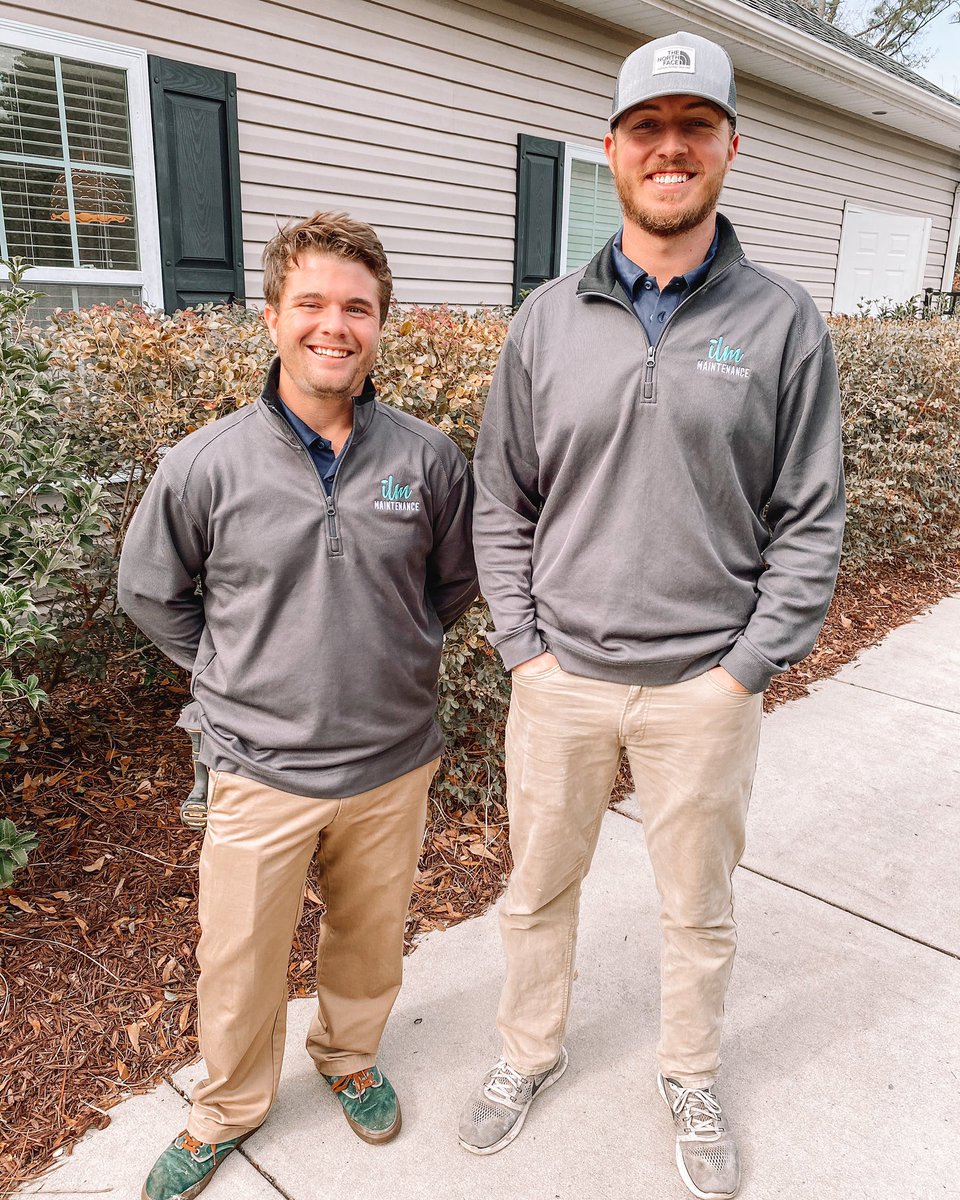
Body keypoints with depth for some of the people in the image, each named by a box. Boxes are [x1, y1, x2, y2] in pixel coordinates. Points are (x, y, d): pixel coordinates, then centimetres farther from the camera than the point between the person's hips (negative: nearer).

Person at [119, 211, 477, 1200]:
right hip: (259, 771, -1)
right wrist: (235, 677, 1)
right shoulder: (206, 465, -11)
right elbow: (150, 593, 3)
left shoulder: (427, 459, -8)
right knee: (237, 963, 16)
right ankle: (227, 1110, 47)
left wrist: (390, 659, 6)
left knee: (369, 940, 23)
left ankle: (348, 1054, 54)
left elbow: (454, 582, 8)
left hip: (394, 762, 2)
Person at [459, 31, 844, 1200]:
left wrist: (746, 668, -7)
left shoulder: (782, 323, -3)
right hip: (560, 676, 2)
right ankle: (529, 1055, 46)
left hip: (705, 687, -1)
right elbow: (500, 502, 4)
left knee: (698, 906, 18)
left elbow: (810, 521, -2)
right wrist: (523, 647, -3)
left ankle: (692, 1079, 45)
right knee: (538, 887, 19)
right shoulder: (547, 318, 0)